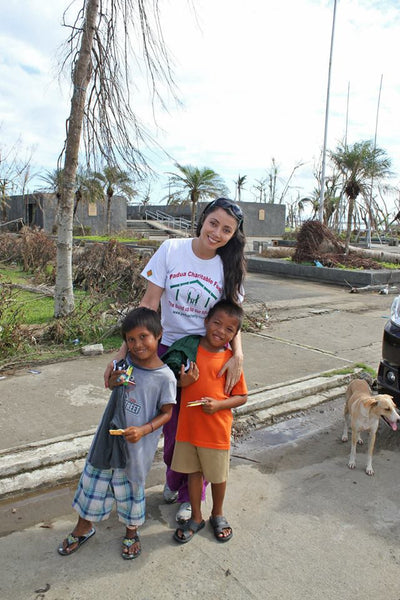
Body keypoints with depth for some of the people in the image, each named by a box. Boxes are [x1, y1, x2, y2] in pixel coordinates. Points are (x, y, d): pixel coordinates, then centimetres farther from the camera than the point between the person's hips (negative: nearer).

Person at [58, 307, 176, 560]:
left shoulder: (165, 376, -18)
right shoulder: (125, 362, -5)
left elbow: (167, 413, -10)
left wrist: (143, 430, -23)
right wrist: (114, 380, -10)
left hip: (137, 442, -4)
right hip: (109, 433, 5)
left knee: (131, 487, 15)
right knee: (94, 479, 18)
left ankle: (131, 532, 44)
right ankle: (84, 527, 45)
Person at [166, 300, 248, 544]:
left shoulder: (230, 360, -10)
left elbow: (242, 397, -4)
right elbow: (174, 382, 6)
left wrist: (218, 404, -20)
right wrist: (182, 382, -16)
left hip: (217, 429, -2)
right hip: (188, 426, 2)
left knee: (218, 475, 17)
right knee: (194, 473, 19)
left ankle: (218, 514, 44)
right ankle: (196, 518, 40)